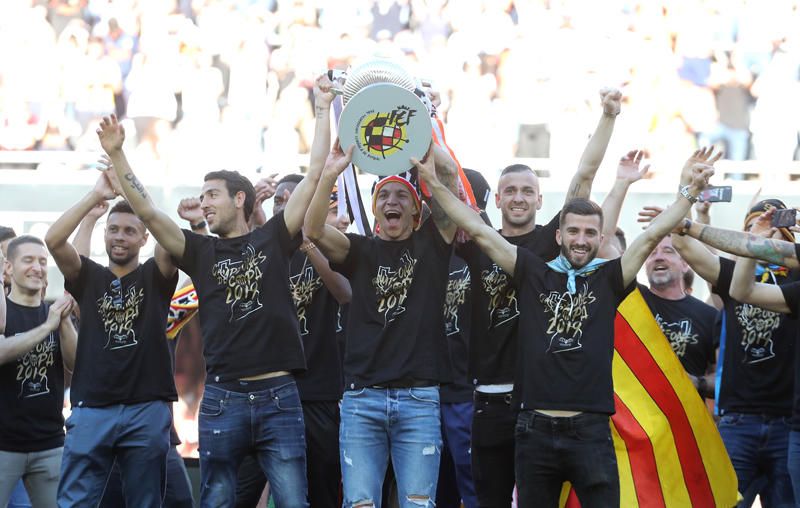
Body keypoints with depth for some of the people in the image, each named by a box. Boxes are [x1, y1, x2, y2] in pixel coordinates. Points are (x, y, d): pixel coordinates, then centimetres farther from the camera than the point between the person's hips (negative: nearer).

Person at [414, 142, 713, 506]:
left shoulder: (608, 279, 7)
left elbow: (653, 234, 2)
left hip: (590, 431, -1)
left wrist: (691, 190, -4)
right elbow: (478, 231, 7)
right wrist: (435, 185, 6)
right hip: (535, 430, 1)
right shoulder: (533, 274, 7)